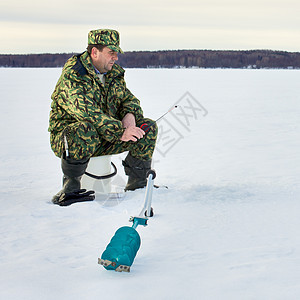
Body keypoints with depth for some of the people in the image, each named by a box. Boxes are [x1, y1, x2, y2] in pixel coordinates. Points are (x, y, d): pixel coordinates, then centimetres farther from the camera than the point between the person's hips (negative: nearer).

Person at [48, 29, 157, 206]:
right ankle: (71, 188, -24)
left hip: (107, 136, 7)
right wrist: (121, 132, -36)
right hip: (67, 135, -7)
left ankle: (136, 183, 3)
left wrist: (129, 114, -11)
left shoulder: (114, 73, 8)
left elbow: (128, 98, 15)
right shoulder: (73, 77, -19)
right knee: (87, 130, -43)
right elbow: (87, 113, -31)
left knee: (149, 127, -8)